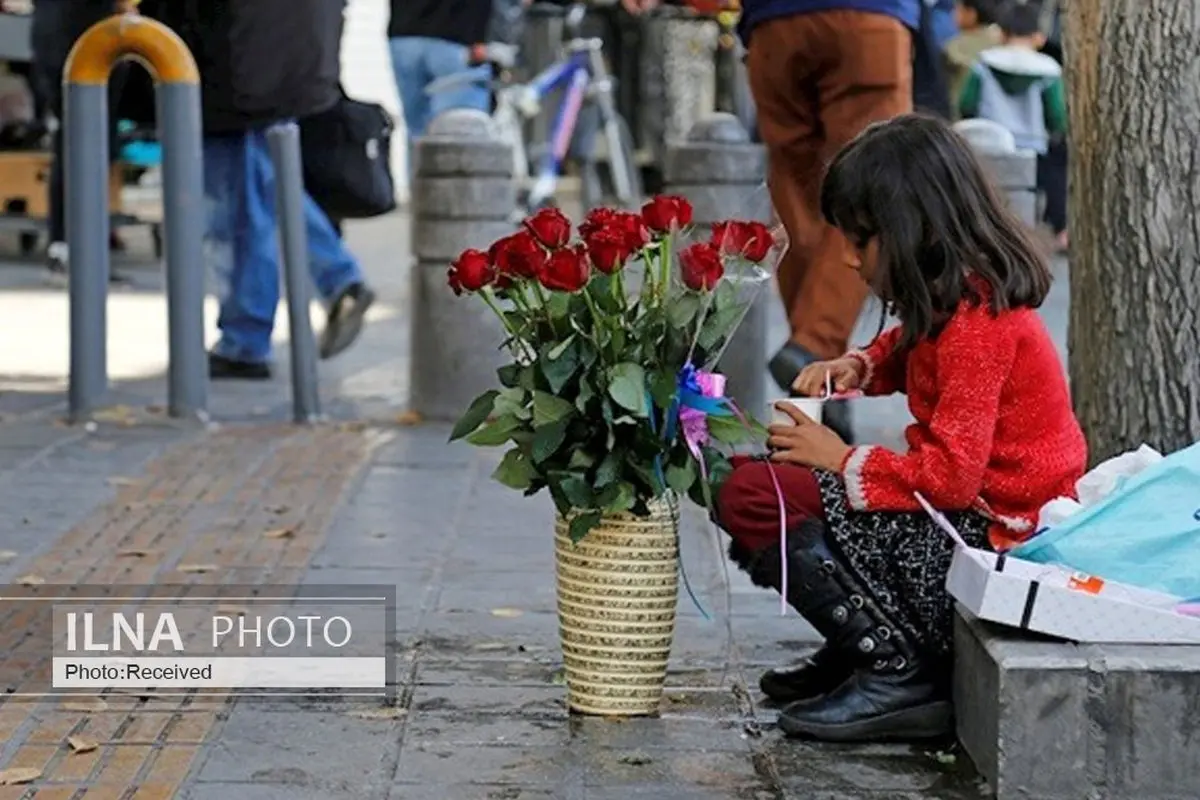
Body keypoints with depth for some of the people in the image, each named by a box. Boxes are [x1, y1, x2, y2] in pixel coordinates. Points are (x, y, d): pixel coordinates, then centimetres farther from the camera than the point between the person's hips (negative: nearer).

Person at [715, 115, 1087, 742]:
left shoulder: (974, 319, -21)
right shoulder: (960, 296, 8)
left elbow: (951, 476, -26)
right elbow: (911, 350, 31)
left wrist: (840, 459, -14)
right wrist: (860, 367, 9)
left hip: (994, 536, -11)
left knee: (751, 498, -17)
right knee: (761, 472, 15)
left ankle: (900, 675, -15)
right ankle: (854, 654, 10)